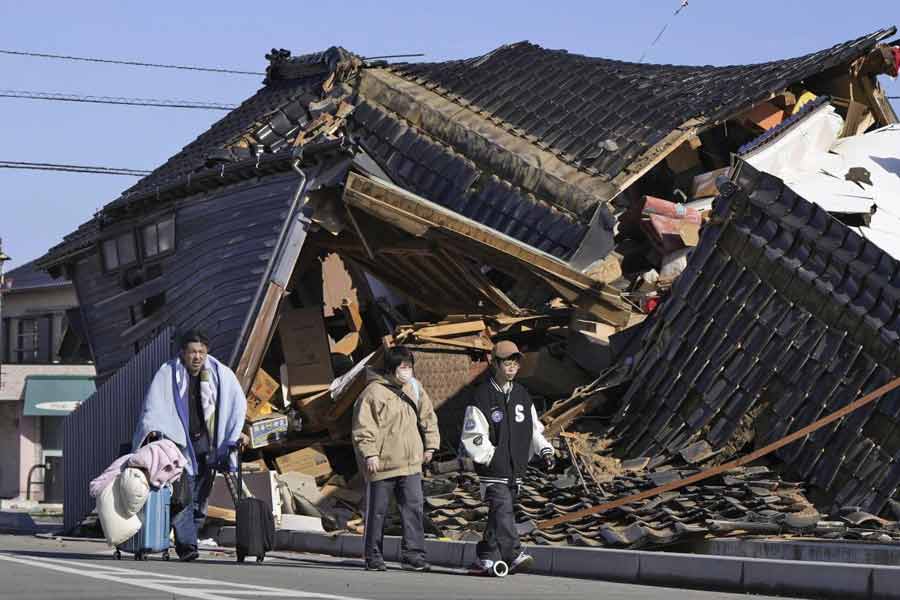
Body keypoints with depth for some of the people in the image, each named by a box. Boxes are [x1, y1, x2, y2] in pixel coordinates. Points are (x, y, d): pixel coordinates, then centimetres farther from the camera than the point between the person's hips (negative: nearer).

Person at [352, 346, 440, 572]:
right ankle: (373, 557, 14)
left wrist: (430, 445, 17)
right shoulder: (373, 392, -10)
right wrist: (369, 454, -18)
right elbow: (363, 427, -12)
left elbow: (428, 418, 23)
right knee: (377, 511, 4)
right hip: (381, 463, -5)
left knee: (414, 507, -3)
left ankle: (413, 555, -1)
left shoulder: (414, 389, 11)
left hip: (411, 462, 5)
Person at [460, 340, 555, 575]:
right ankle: (514, 555, -20)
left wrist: (545, 450, 5)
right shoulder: (482, 396, -6)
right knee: (503, 510, -16)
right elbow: (472, 435, -8)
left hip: (516, 467, 6)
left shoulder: (522, 395, 14)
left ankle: (485, 559, 17)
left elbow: (534, 428, 20)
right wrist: (491, 457, -15)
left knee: (500, 513, 9)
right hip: (493, 468, -6)